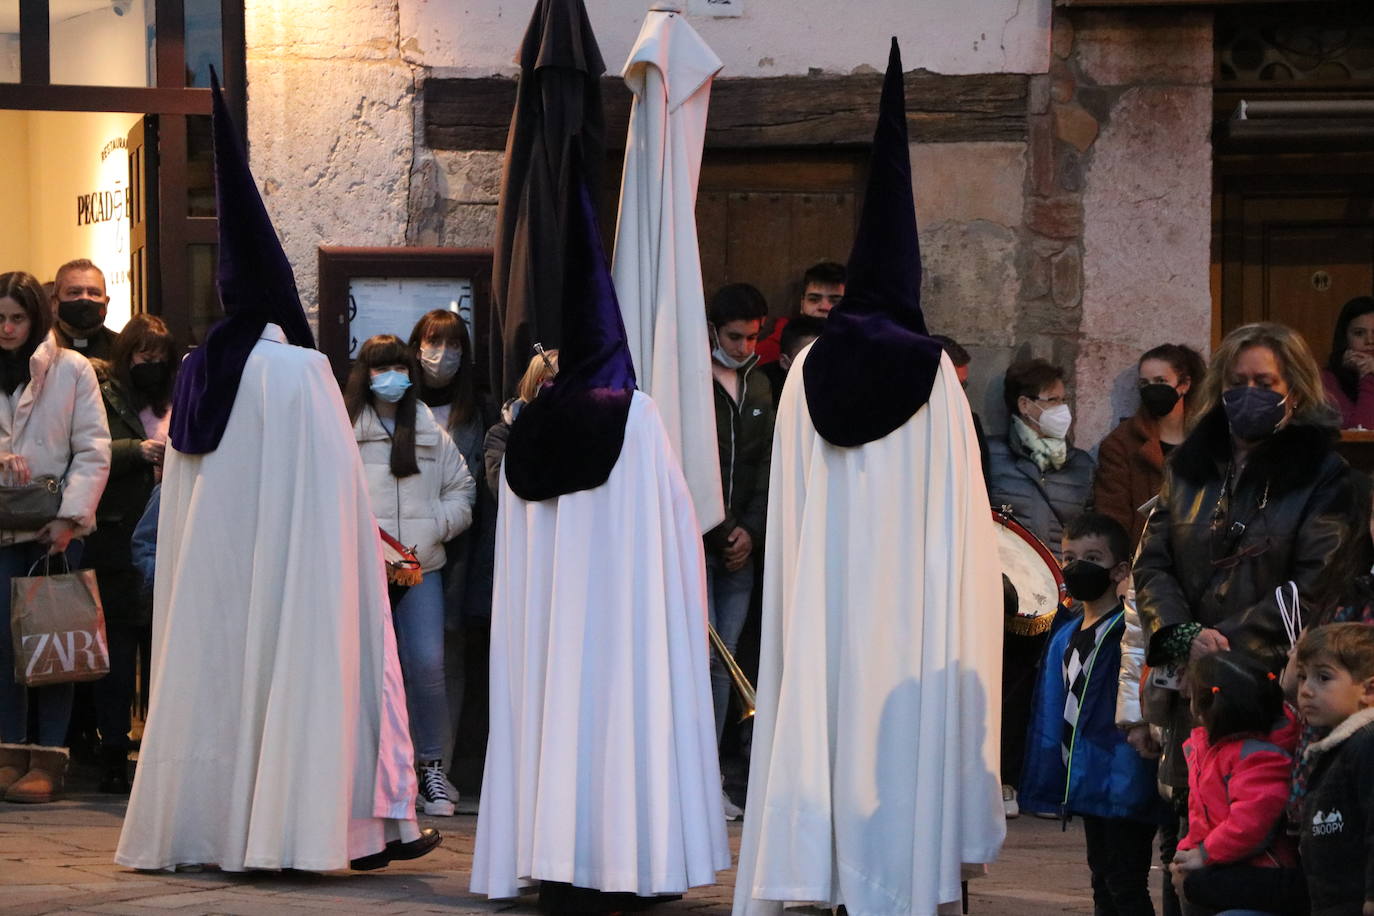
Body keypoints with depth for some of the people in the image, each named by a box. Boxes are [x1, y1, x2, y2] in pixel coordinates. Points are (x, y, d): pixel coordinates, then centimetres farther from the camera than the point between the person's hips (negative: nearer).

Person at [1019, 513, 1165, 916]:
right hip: (1090, 787, 9)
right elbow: (1051, 718, 16)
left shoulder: (1130, 632, -15)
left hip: (1124, 783, -9)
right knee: (1103, 883, 18)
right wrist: (1048, 779, 16)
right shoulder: (1065, 637, 11)